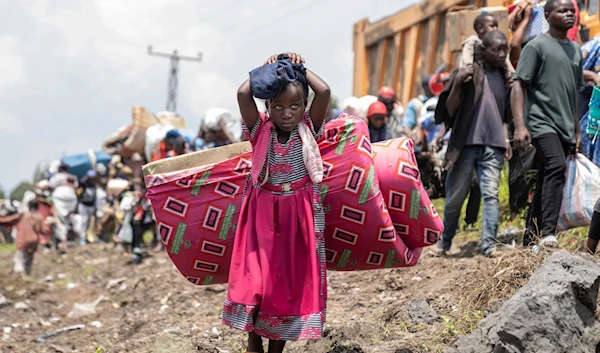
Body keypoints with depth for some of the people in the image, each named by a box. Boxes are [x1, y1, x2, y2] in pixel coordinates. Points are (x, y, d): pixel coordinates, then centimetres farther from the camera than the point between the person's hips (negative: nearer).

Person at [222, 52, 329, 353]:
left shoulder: (308, 130, -2)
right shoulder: (261, 131, -3)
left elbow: (324, 92, -16)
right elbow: (243, 94, -18)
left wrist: (300, 68, -5)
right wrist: (264, 70, -6)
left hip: (299, 215, 1)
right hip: (263, 214, 0)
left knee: (290, 281, 5)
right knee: (255, 279, -3)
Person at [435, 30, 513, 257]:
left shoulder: (505, 77, 12)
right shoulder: (469, 72, -2)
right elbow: (450, 110, -4)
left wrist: (505, 139, 9)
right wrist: (457, 83, -18)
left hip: (492, 146, 3)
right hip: (466, 143, -3)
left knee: (491, 193, -9)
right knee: (455, 196, 3)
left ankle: (489, 243, -12)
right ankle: (444, 242, 19)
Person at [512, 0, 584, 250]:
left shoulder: (576, 50, 18)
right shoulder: (537, 46, -2)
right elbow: (519, 86, -8)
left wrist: (577, 130, 22)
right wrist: (520, 125, -19)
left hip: (564, 127, 7)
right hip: (542, 123, -7)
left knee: (545, 182, 7)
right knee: (557, 166, -27)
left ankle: (530, 241, 12)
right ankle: (548, 233, -33)